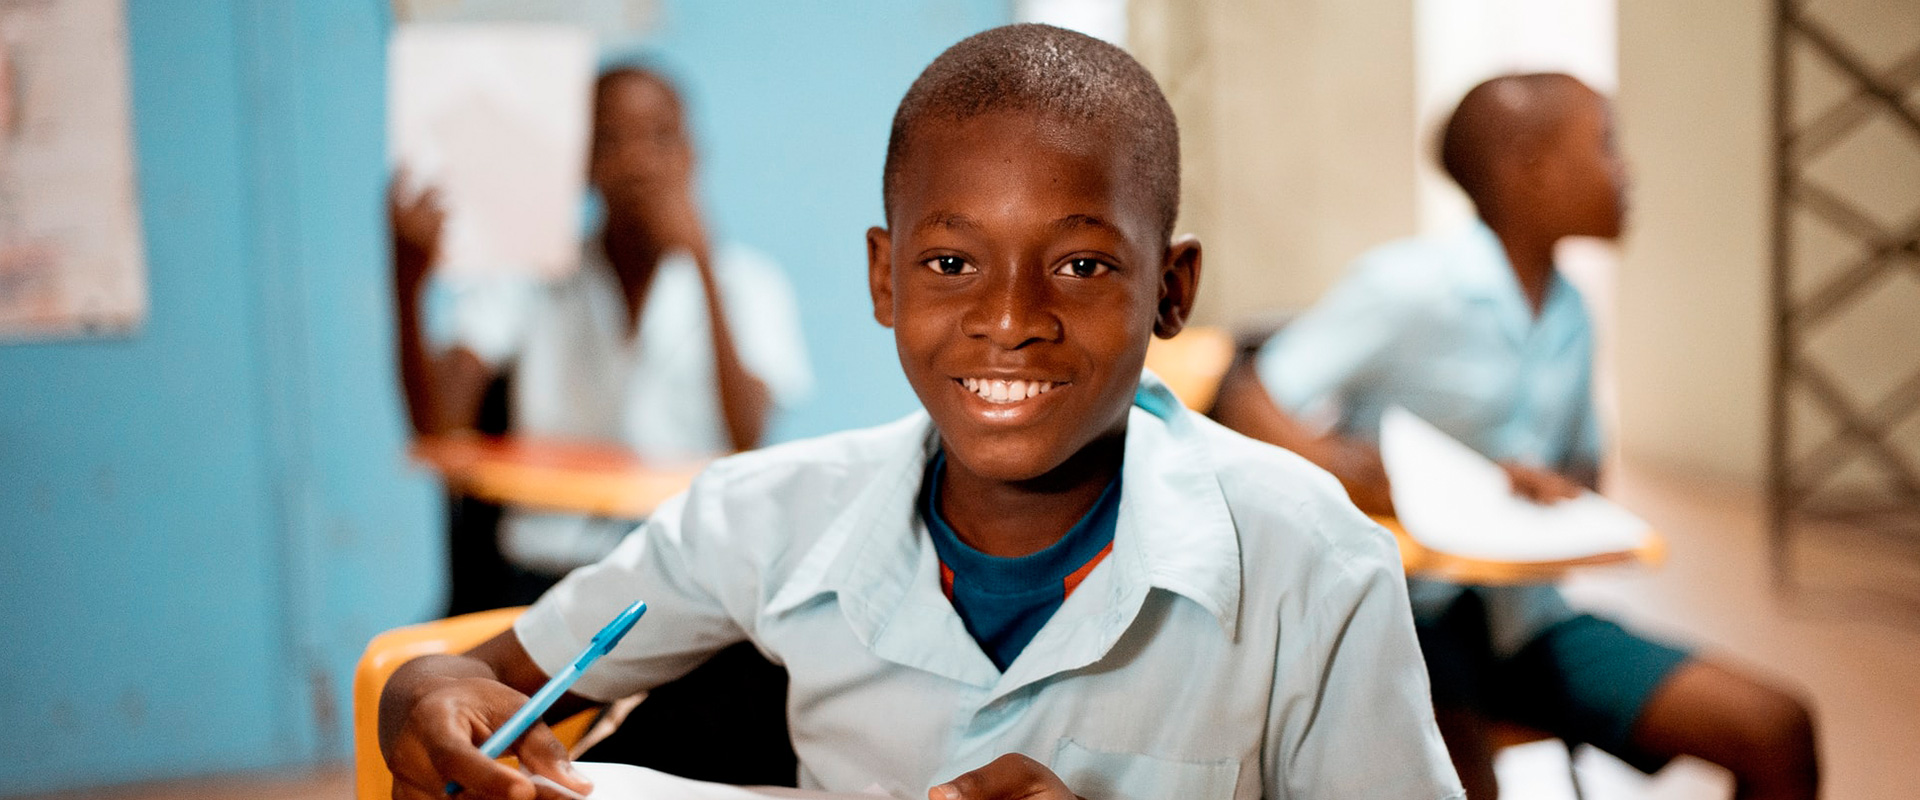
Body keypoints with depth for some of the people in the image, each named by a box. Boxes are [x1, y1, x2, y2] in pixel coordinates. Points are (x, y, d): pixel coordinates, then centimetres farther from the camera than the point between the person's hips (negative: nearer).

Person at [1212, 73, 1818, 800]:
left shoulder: (1569, 315, 9)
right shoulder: (1408, 285, -13)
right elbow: (1247, 410, -17)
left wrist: (1554, 494, -3)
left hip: (1520, 610, 7)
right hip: (1401, 605, -6)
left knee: (1776, 732, -4)